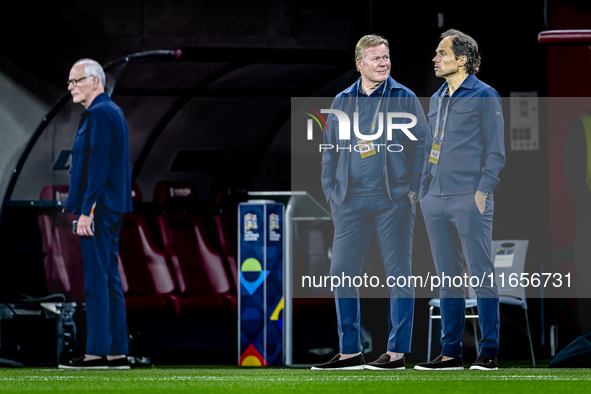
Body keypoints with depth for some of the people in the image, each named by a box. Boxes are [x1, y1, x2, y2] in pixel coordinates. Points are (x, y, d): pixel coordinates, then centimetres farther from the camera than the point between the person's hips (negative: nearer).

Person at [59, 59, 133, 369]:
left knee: (96, 280, -10)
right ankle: (117, 352, 11)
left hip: (98, 208, -10)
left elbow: (97, 167, -20)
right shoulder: (113, 111, 19)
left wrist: (86, 211, -21)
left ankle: (97, 352, -11)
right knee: (110, 279, 10)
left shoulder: (99, 114, -13)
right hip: (113, 209, 10)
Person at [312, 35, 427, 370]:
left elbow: (421, 146, 2)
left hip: (393, 198, -3)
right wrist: (331, 191, 8)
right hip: (351, 200, 3)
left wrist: (414, 190, -6)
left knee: (399, 273, -1)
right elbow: (330, 150, 17)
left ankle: (398, 351, 4)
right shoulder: (342, 102, 12)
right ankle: (350, 351, 11)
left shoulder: (404, 98, 3)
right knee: (342, 272, 2)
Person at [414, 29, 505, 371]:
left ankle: (489, 352, -3)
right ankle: (451, 352, 13)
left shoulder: (485, 97, -2)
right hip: (436, 201, 7)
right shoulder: (437, 100, 18)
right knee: (447, 276, 8)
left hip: (470, 199, -7)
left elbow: (496, 151, -4)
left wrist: (483, 190, -14)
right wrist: (424, 191, 14)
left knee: (481, 272, -5)